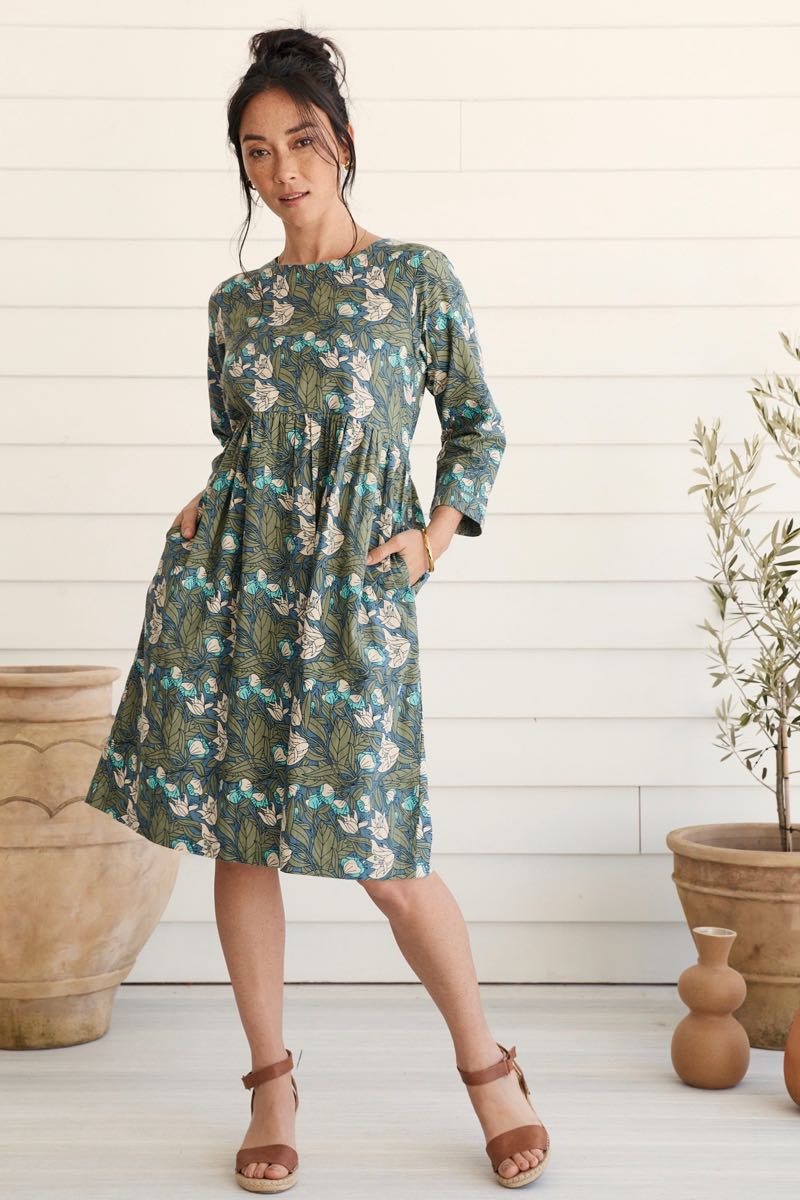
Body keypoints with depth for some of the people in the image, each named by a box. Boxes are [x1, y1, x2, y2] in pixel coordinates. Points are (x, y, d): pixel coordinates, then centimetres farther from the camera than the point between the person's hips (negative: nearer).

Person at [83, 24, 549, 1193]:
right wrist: (203, 509, 3)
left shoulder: (418, 279, 1)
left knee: (385, 854, -3)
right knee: (239, 833, 5)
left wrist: (437, 534, -2)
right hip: (231, 582, 3)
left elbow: (478, 424, 10)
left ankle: (488, 1070, 18)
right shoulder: (236, 302, 9)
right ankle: (272, 1085, 20)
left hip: (355, 588, -3)